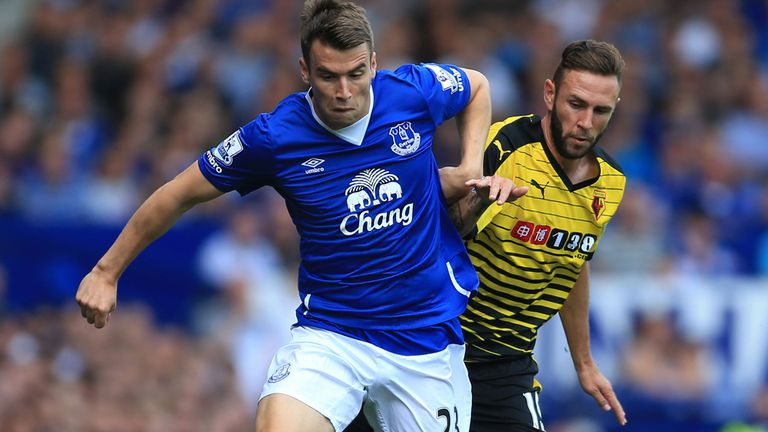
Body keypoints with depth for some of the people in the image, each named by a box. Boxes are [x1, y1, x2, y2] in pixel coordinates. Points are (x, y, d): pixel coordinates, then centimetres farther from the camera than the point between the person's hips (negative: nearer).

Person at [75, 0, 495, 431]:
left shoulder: (415, 91, -8)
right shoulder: (272, 137, -13)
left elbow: (478, 86, 17)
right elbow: (179, 196, 2)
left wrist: (470, 169, 1)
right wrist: (106, 271, 8)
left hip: (428, 335, 2)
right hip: (331, 335, -2)